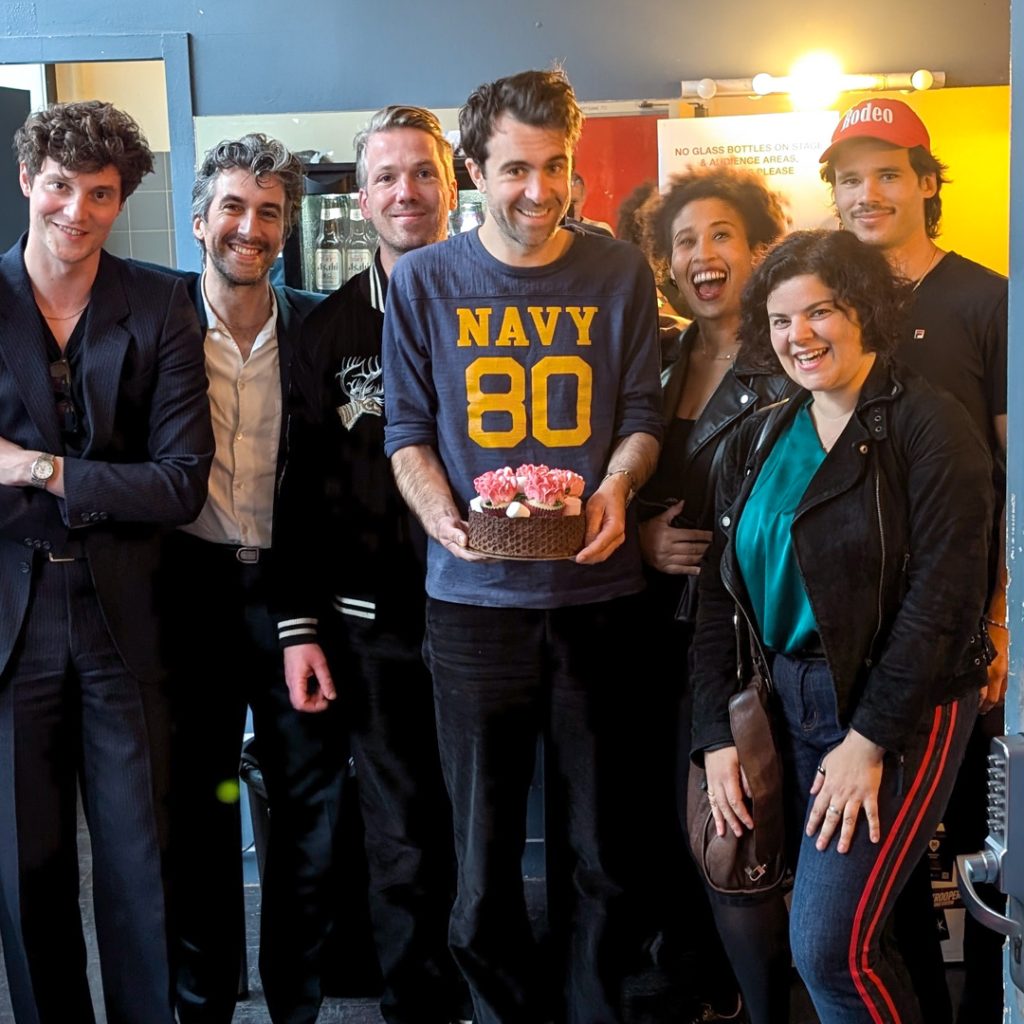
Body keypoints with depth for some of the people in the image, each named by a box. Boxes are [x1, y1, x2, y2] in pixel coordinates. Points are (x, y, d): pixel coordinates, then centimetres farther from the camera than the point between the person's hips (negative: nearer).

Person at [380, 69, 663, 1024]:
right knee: (482, 846, 7)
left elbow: (641, 411, 9)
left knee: (600, 841, 9)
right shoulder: (425, 279, 4)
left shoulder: (617, 272, 6)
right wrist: (439, 510, -13)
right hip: (473, 595, 0)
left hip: (596, 588, 1)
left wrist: (615, 483, -11)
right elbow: (407, 428, 5)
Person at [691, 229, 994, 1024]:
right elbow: (720, 596, 7)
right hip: (784, 701, 6)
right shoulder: (760, 442, 9)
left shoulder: (928, 427, -9)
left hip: (900, 711, -6)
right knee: (742, 916, 8)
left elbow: (942, 598, -15)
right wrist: (716, 734, -1)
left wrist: (870, 738, -16)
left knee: (831, 943, -12)